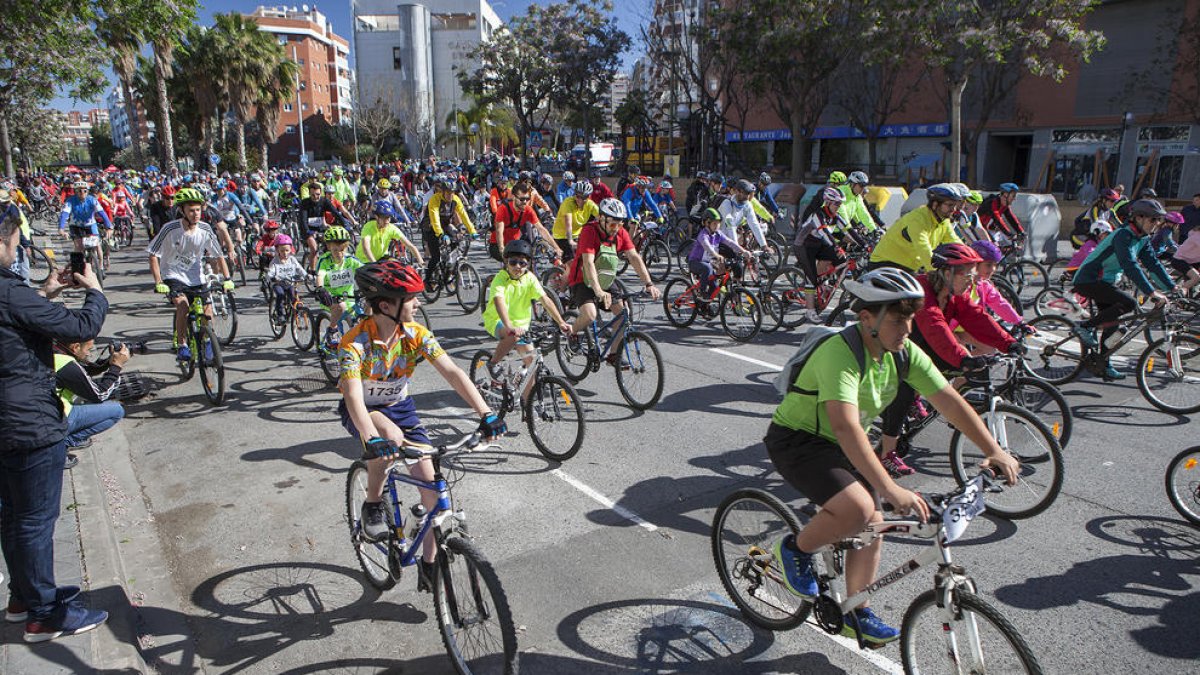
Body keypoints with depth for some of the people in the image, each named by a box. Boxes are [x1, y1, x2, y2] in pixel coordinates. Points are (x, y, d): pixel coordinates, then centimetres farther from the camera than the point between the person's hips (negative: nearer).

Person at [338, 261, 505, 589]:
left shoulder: (416, 334, -18)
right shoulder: (354, 343, -28)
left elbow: (452, 372, -26)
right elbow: (353, 396, -40)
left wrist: (486, 414, -38)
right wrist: (373, 439, -58)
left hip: (399, 406, 4)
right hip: (362, 411, -4)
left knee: (430, 479, -7)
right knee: (391, 438, -38)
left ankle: (430, 562, 9)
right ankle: (372, 505, -11)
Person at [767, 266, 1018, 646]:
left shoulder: (904, 353, -7)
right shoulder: (840, 352, -32)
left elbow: (950, 401, -5)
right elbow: (846, 426, -42)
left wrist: (994, 451, -14)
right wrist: (890, 490, -48)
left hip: (839, 446, 8)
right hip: (795, 440, -8)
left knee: (873, 526, 5)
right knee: (857, 509, -28)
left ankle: (856, 615, 26)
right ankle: (794, 550, 1)